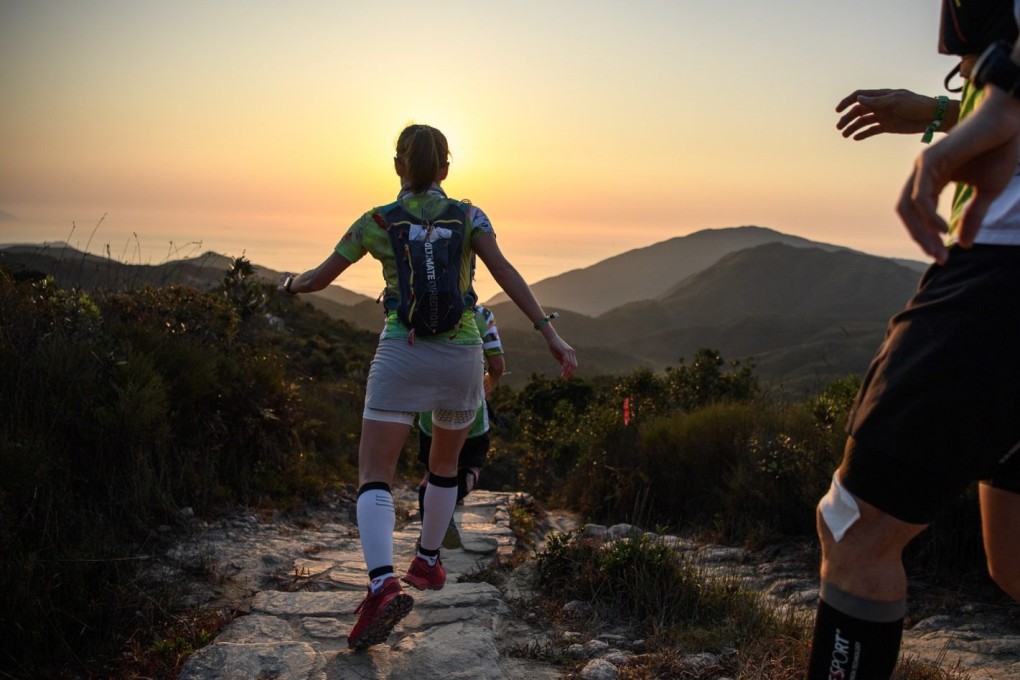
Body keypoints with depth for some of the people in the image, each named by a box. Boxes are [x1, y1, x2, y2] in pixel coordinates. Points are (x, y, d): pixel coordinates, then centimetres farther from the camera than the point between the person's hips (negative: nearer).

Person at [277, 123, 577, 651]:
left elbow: (319, 279, 12)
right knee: (445, 464, 24)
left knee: (374, 476, -4)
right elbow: (504, 271, -9)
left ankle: (382, 584, -27)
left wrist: (290, 284, 35)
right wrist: (549, 333, -13)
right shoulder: (468, 216, 6)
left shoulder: (376, 222, 6)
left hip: (402, 353, -2)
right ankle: (428, 561, 38)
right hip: (463, 355, 3)